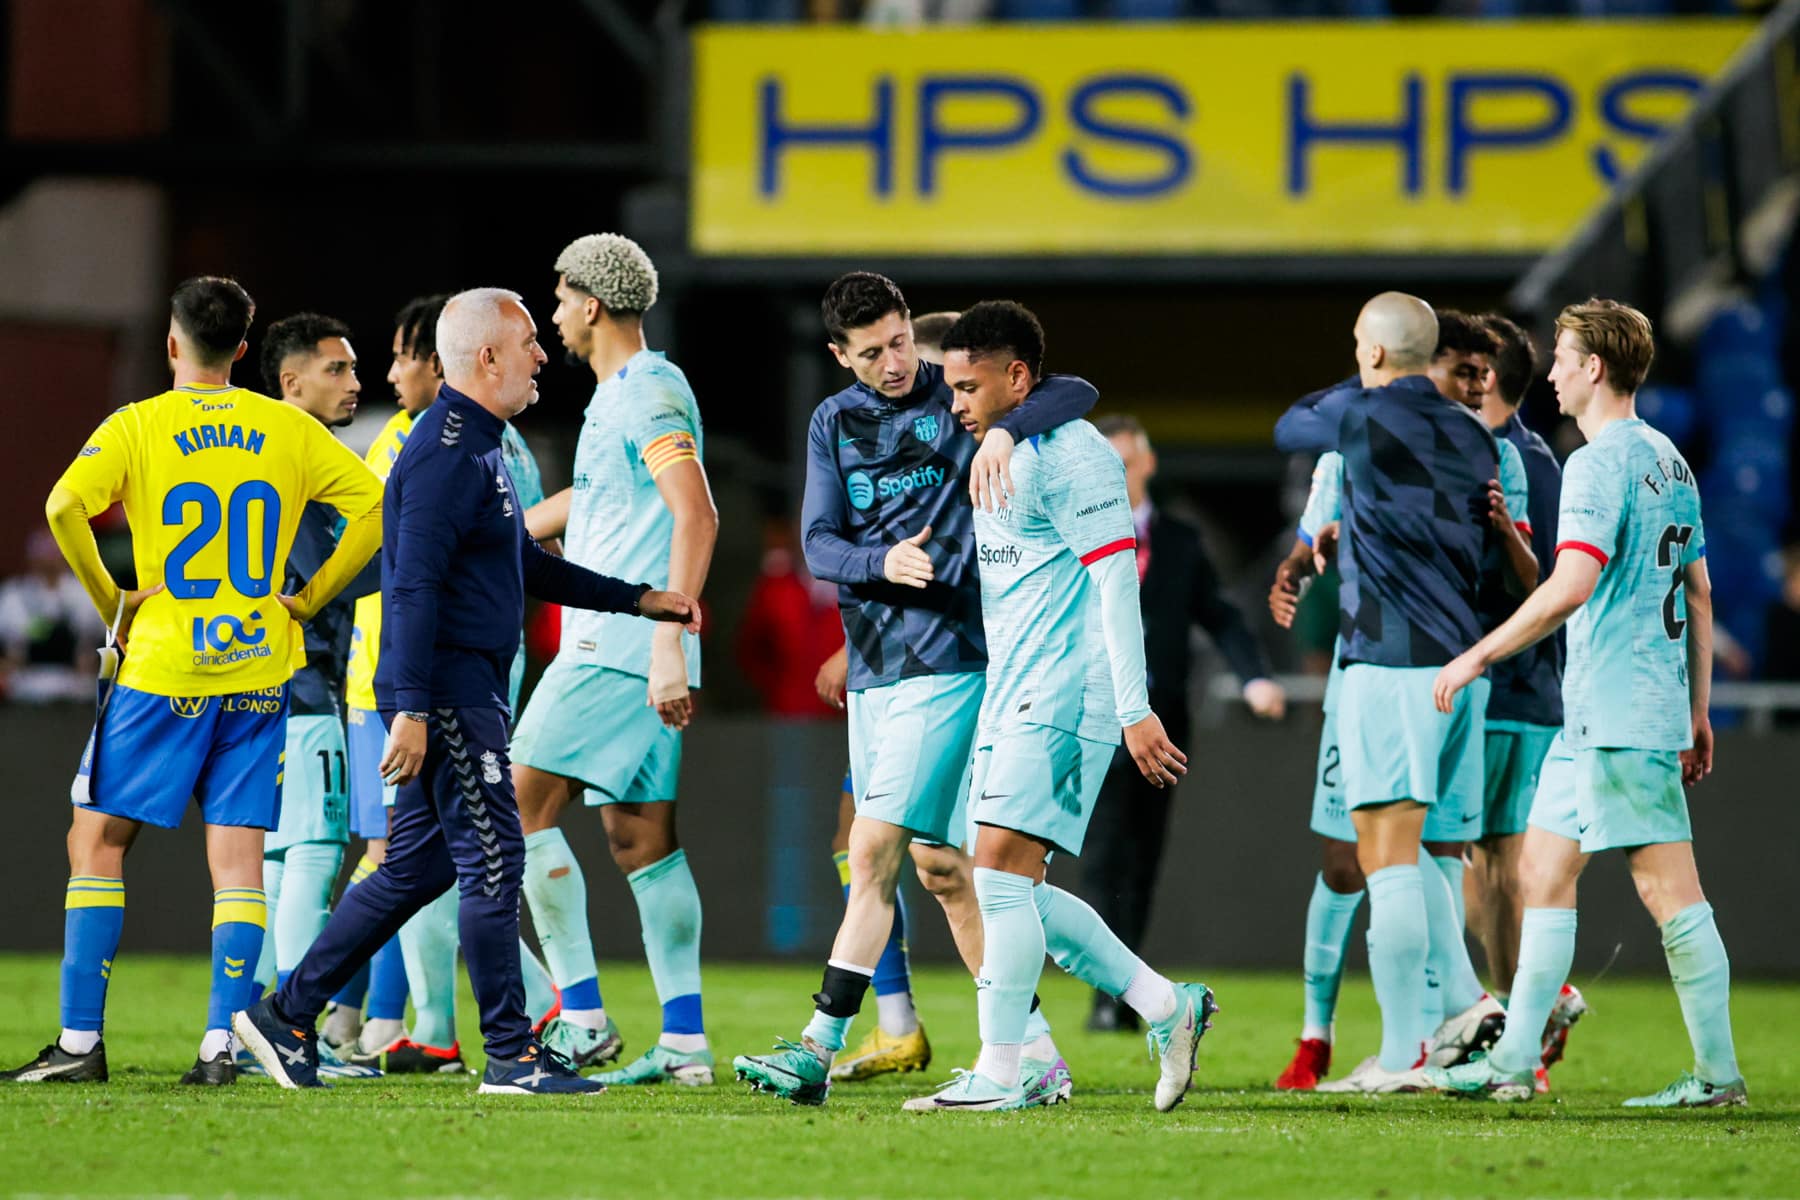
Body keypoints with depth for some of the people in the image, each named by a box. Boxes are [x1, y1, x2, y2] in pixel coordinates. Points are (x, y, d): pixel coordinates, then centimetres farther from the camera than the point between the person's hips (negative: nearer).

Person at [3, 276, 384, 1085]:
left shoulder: (136, 427, -4)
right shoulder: (288, 430, 5)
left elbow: (65, 507, -19)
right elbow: (373, 505, 2)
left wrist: (108, 603, -7)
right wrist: (306, 601, 6)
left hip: (162, 667, -3)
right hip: (258, 671, 3)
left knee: (98, 840, 6)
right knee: (238, 857, 4)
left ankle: (80, 1040, 0)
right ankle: (221, 1044, -4)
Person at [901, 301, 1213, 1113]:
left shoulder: (1069, 455, -13)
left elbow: (1116, 581, -17)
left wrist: (1135, 710, -21)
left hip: (1063, 696, -10)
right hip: (1009, 696, 10)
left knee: (1001, 870, -14)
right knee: (1010, 889, 6)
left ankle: (999, 1073, -11)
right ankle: (1167, 1008, 15)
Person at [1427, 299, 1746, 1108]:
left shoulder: (1601, 464, -14)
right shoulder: (1668, 460, 16)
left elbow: (1573, 586, -24)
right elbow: (1698, 592, 19)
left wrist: (1479, 655, -17)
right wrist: (1699, 711, 23)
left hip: (1620, 714, -10)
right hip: (1592, 716, 10)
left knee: (1668, 887, -7)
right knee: (1544, 865, 11)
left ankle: (1718, 1072, -5)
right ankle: (1514, 1060, 12)